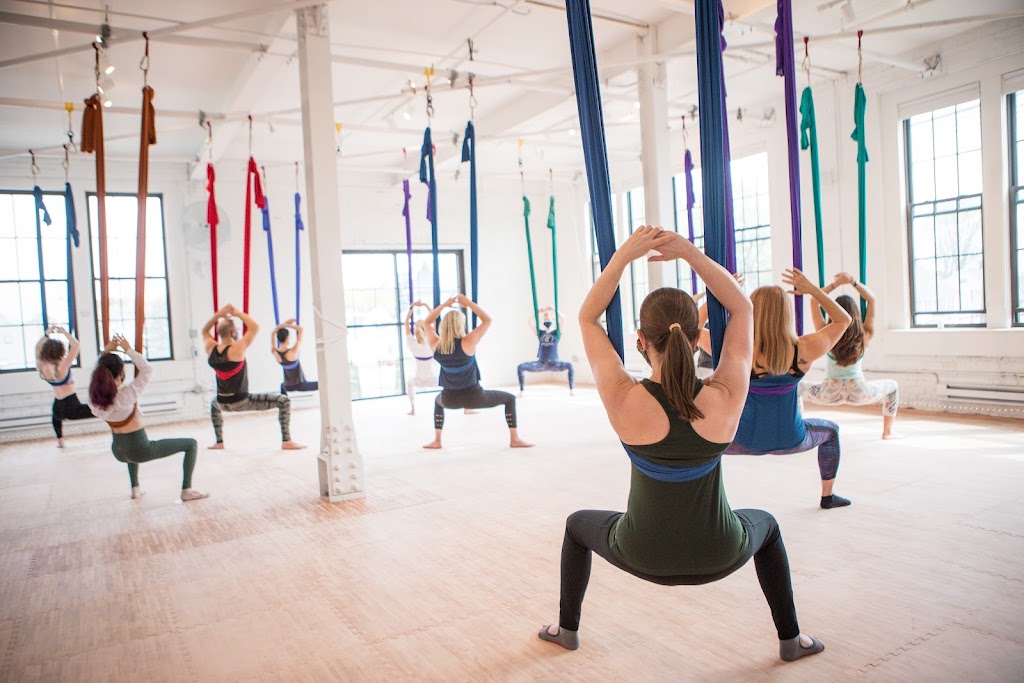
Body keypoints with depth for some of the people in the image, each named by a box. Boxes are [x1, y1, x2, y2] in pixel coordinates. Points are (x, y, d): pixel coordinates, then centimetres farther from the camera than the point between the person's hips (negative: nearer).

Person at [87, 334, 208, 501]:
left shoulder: (94, 398, -9)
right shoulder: (125, 396, -26)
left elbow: (99, 370, 10)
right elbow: (147, 369, -18)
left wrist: (106, 351, 7)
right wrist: (128, 349, -13)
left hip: (119, 453, 7)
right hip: (140, 451, -7)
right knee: (191, 444, 2)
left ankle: (135, 488, 42)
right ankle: (186, 491, -4)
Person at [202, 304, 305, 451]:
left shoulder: (210, 349, -4)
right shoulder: (237, 349, -21)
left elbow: (205, 331, 17)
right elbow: (255, 328, -14)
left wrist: (217, 315, 4)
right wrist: (238, 313, -6)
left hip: (222, 403, 6)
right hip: (241, 402, -6)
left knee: (214, 404, 44)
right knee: (284, 401, 2)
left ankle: (219, 442, 36)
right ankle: (286, 441, -7)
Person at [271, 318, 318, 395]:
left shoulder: (274, 352, -16)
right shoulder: (293, 352, -31)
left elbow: (273, 333, 0)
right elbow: (300, 328, -27)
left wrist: (283, 324, -4)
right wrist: (285, 325, -25)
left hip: (288, 386, 5)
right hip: (300, 385, -5)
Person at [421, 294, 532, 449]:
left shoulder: (435, 345, -7)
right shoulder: (467, 343, -18)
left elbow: (426, 323, 10)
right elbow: (487, 320, -9)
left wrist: (444, 305, 7)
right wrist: (468, 303, -5)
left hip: (450, 399, 3)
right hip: (473, 397, -3)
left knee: (438, 401, 40)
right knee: (509, 398, 18)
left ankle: (436, 441, 30)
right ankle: (514, 439, 13)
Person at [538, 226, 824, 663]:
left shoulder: (625, 402, -25)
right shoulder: (726, 398, -22)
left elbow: (588, 318, -12)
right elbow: (741, 308, -9)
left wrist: (625, 254, -18)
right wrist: (689, 252, -17)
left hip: (644, 556, -1)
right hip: (717, 556, 1)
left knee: (577, 525, 30)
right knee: (766, 527, 36)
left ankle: (567, 629, 42)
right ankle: (792, 639, 42)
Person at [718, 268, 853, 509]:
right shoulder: (805, 349, -17)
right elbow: (843, 320, 1)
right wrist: (812, 289, 0)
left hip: (746, 439, -2)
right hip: (790, 439, 3)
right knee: (831, 430, 35)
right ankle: (828, 496, 45)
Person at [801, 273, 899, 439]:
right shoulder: (865, 337, -12)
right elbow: (871, 299, -4)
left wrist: (836, 283, -17)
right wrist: (853, 282, -15)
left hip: (829, 394, -1)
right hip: (859, 393, 1)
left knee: (798, 387, 26)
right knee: (893, 386, 31)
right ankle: (887, 431, 31)